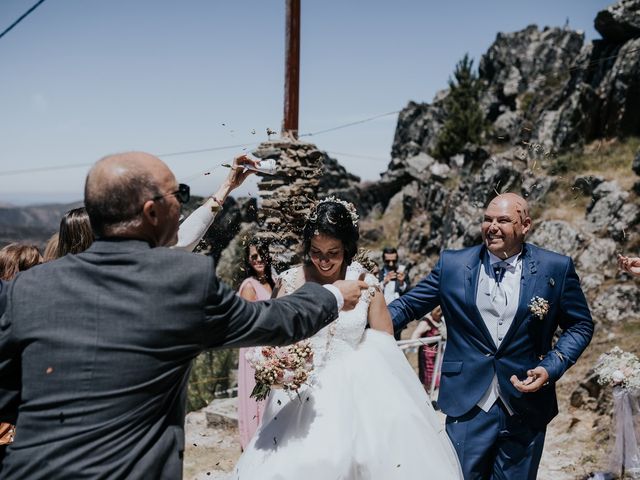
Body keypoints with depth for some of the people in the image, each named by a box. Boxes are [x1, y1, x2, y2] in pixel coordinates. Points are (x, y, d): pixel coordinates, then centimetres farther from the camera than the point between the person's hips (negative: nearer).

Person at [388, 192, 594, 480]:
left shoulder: (556, 268, -3)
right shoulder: (453, 264, -1)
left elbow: (580, 325, 5)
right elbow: (407, 306, 2)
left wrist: (551, 368, -10)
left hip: (526, 406, 1)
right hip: (468, 406, 0)